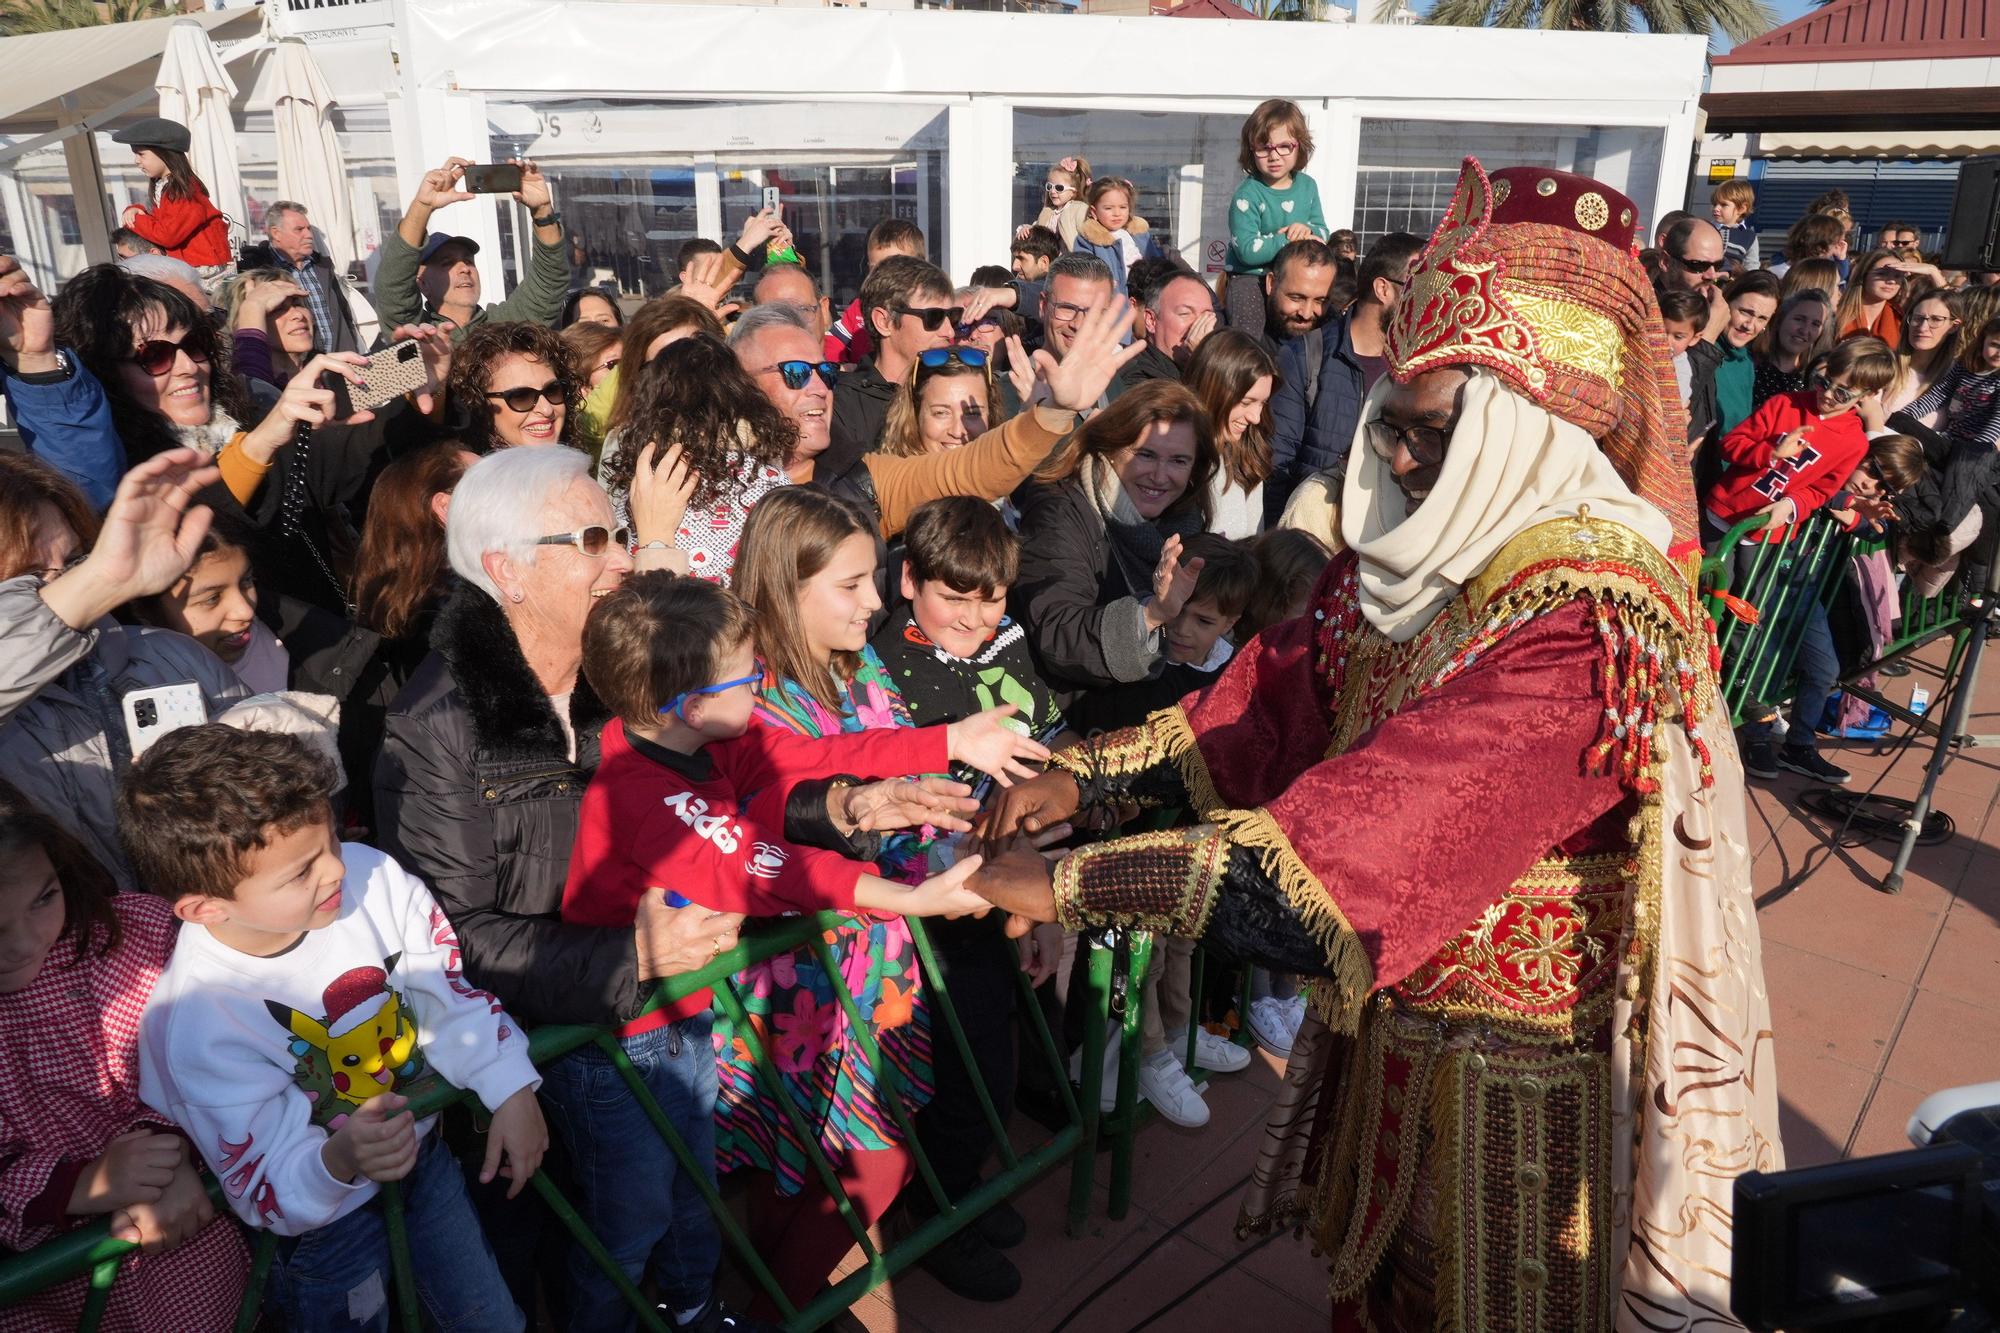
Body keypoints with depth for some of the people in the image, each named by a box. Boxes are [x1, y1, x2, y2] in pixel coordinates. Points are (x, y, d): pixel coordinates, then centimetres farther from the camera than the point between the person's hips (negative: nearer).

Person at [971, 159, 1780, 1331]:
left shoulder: (1590, 623, -30)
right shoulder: (1426, 559, -5)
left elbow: (1355, 834, -37)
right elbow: (1275, 695, 1)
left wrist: (1072, 884, -34)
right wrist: (1086, 775, -10)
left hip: (1514, 1068, -6)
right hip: (1398, 1010, 6)